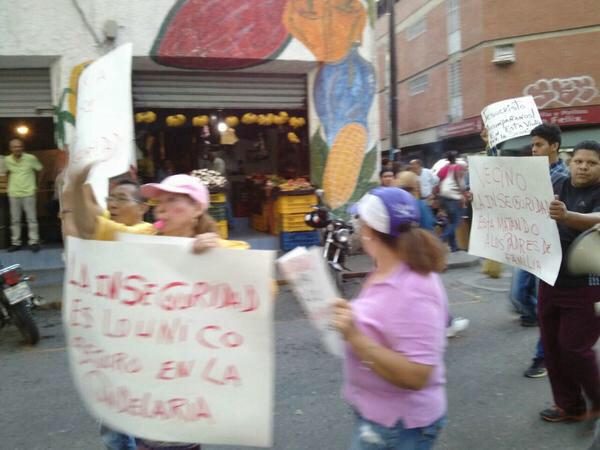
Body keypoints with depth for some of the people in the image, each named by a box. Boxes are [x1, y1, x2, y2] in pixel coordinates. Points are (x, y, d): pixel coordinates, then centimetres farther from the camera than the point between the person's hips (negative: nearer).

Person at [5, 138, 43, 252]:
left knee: (32, 219, -1)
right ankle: (15, 242, 15)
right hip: (13, 194, 3)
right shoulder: (7, 160, 0)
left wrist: (35, 183, 8)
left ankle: (34, 242, 4)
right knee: (15, 220, 8)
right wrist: (11, 184, 14)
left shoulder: (31, 158, -9)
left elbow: (40, 170, 5)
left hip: (28, 193, -3)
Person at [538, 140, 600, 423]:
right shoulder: (558, 187, 5)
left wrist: (566, 216, -52)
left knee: (573, 347, -3)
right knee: (552, 346, 10)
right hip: (551, 279, 6)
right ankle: (569, 405, 28)